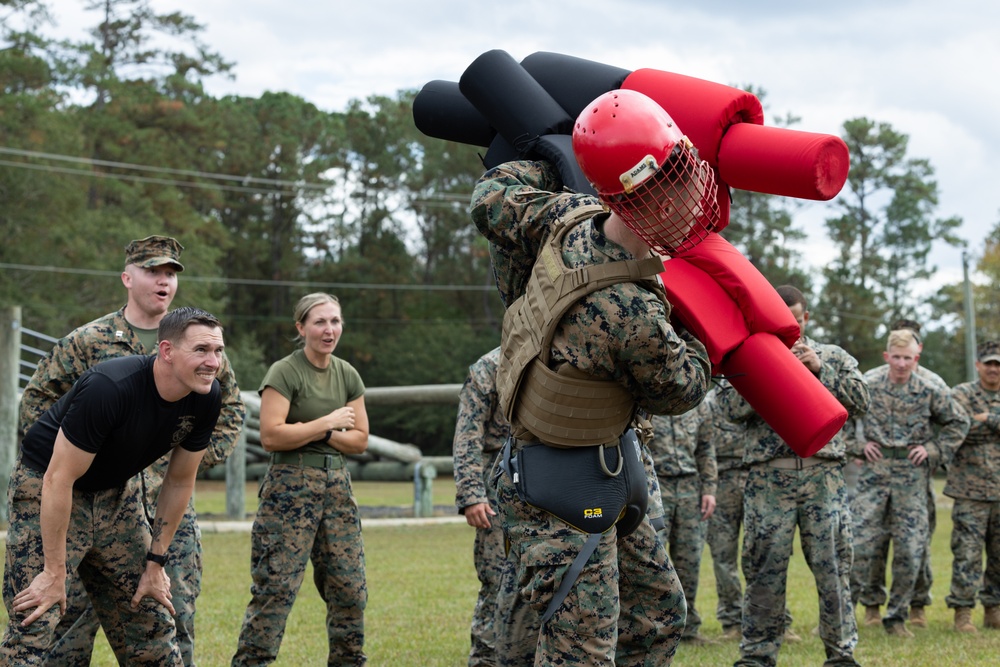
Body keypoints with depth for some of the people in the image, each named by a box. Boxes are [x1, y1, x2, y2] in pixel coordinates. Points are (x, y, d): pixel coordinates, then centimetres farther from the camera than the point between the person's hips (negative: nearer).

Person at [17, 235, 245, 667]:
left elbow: (230, 404, 22)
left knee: (177, 616, 4)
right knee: (77, 613, -1)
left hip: (171, 503, 3)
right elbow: (36, 400, 6)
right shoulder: (87, 342, -1)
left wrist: (205, 454, 11)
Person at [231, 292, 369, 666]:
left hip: (337, 484, 6)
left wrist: (321, 434, -8)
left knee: (350, 588, 4)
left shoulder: (347, 376, 12)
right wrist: (327, 423, -11)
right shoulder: (285, 373, -7)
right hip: (291, 486, -6)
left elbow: (360, 440, 9)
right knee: (275, 588, -9)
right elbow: (271, 436, -17)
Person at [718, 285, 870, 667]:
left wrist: (821, 369, -5)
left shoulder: (833, 356, 15)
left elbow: (861, 400, 4)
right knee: (765, 567, 1)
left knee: (832, 564, -1)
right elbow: (730, 408, -2)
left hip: (824, 475, 1)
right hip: (768, 476, 0)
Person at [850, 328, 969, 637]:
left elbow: (959, 423, 13)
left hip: (912, 475, 1)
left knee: (910, 548, 1)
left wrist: (934, 450, 2)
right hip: (874, 471, -1)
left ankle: (897, 616, 12)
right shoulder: (868, 384, -2)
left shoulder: (929, 391, 0)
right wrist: (859, 444, 0)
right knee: (860, 541, -7)